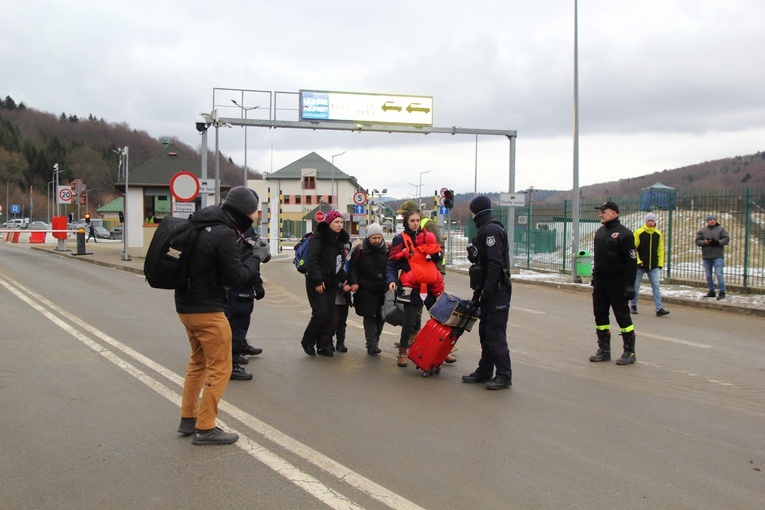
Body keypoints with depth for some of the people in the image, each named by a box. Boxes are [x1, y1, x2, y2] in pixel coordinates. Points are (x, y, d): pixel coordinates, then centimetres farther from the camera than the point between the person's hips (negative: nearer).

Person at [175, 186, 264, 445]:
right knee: (220, 368, 2)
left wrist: (253, 277, 7)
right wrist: (255, 258, -2)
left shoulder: (204, 225, 8)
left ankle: (188, 419, 31)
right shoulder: (225, 234, -20)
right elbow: (237, 278, -18)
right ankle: (205, 429, 7)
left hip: (186, 305, 10)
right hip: (207, 310, -10)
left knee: (198, 361, 23)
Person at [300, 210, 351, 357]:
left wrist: (343, 278, 11)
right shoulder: (319, 237, -10)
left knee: (329, 314, 4)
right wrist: (317, 280, -22)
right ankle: (308, 341, 7)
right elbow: (311, 259, -18)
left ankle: (324, 345, 12)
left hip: (331, 283, 7)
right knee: (321, 312, -12)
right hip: (317, 283, -7)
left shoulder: (338, 240, 14)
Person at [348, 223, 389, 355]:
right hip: (366, 289, -2)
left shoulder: (387, 249, 2)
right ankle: (372, 345, -5)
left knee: (381, 316, 7)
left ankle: (375, 340, 24)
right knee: (369, 317, -5)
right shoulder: (360, 249, -3)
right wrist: (353, 282, -11)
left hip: (383, 289, 2)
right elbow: (352, 267, 2)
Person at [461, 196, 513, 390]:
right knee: (485, 332, 14)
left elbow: (495, 262, -23)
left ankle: (504, 376, -1)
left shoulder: (491, 230, -14)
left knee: (495, 334, -7)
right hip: (491, 290, 10)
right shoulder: (486, 229, 18)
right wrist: (478, 291, 22)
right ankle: (484, 372, 22)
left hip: (497, 290, -10)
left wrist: (488, 288, -24)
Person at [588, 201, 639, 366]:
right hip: (600, 282, 8)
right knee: (600, 314, 10)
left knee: (622, 315, -2)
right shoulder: (599, 232, 12)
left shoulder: (624, 234, -12)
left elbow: (632, 261, -14)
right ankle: (604, 351, 20)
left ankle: (629, 352, 8)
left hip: (617, 282, -8)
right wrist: (594, 277, 19)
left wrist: (630, 284, -18)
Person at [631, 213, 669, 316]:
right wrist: (637, 261, -13)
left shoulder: (658, 234, 7)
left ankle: (659, 309, -6)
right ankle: (633, 306, 21)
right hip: (640, 265, -3)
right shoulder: (638, 232, -5)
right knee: (636, 286, 7)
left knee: (656, 287, -3)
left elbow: (660, 250, 12)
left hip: (653, 266, 3)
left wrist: (660, 263, 5)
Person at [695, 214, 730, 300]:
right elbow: (697, 241, 4)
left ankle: (722, 292, -6)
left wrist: (717, 242, -18)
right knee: (708, 276, 10)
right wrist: (705, 242, -16)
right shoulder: (702, 230, 9)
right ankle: (711, 291, 21)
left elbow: (726, 239, -3)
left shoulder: (721, 229, 4)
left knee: (719, 274, -11)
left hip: (717, 256, -3)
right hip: (706, 257, 4)